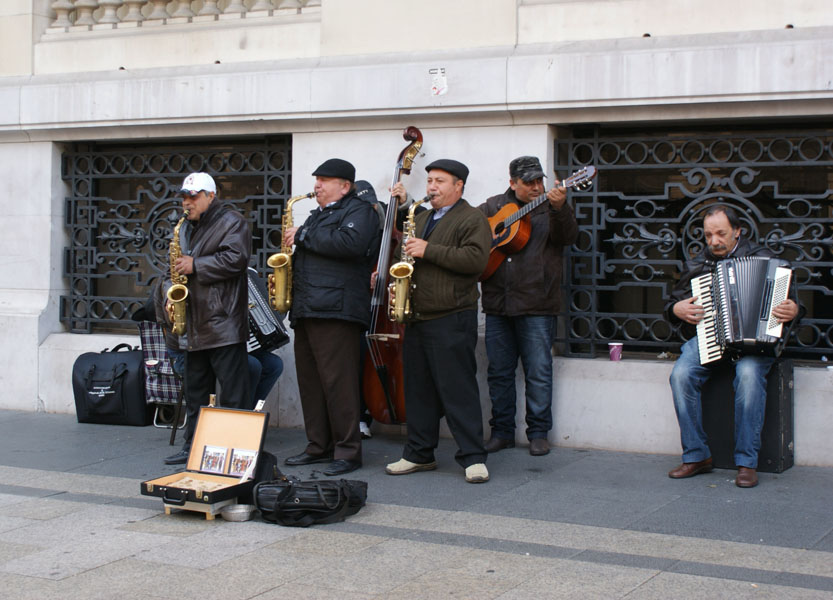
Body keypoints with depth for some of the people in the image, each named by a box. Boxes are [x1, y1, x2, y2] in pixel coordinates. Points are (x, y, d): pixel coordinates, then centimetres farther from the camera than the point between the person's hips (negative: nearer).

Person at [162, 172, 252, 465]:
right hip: (194, 326, 9)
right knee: (195, 391, 14)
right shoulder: (186, 228, 20)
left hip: (224, 324, -9)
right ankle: (193, 446, 20)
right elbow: (180, 265, 28)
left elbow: (235, 259, -19)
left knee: (233, 393, -6)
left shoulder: (231, 222, -5)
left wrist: (195, 266, -16)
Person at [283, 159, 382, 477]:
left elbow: (350, 243, -22)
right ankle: (319, 446, 17)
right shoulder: (319, 214, 27)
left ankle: (348, 451, -7)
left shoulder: (360, 211, -2)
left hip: (336, 310, -10)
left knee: (337, 381, -11)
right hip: (307, 309, 10)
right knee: (310, 380, 10)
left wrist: (303, 235, -14)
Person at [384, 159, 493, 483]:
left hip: (451, 319, -8)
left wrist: (428, 250, -18)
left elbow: (475, 260, -18)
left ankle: (473, 457, -2)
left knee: (457, 389, -7)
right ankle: (419, 453, 19)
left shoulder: (472, 219, -3)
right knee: (418, 389, 11)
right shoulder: (421, 219, 22)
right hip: (416, 319, 8)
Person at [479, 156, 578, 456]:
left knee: (538, 372, -1)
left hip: (536, 306, -3)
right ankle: (502, 431, 19)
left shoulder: (551, 207, 4)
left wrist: (559, 208, -32)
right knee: (499, 372, 9)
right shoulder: (493, 206, 12)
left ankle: (538, 433, 9)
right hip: (497, 304, 3)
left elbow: (568, 236, -13)